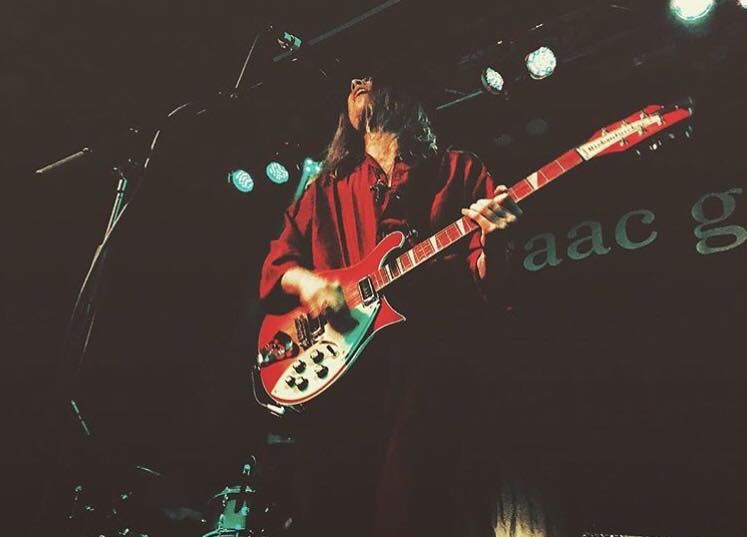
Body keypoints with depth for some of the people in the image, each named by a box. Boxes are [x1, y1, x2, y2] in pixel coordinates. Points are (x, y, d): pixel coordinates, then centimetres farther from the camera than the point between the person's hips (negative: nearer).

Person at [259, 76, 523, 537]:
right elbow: (276, 265, 19)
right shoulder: (327, 189, 24)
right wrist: (302, 279, -2)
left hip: (432, 349, -2)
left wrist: (493, 243, -15)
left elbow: (488, 284, 7)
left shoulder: (459, 171, 15)